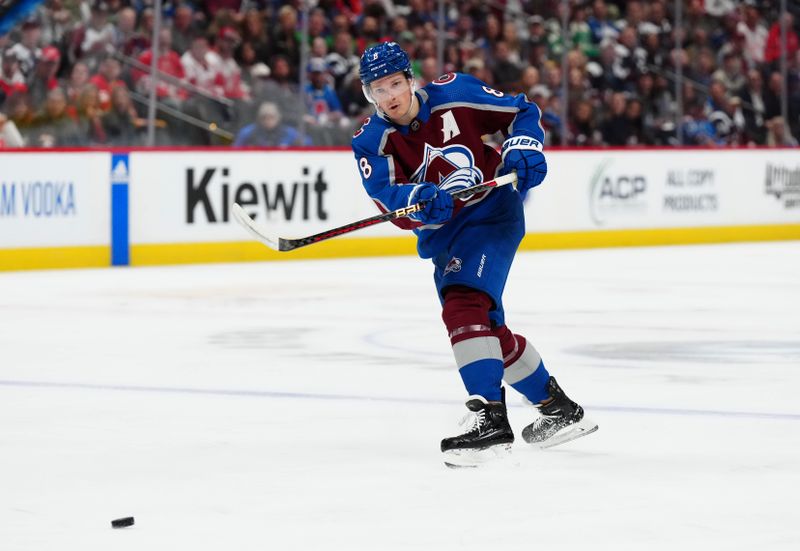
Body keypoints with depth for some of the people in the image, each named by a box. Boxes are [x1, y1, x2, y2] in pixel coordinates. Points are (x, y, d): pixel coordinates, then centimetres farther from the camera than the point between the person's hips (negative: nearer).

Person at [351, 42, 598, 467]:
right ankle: (560, 411, 33)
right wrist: (421, 200, -43)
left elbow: (521, 111, -1)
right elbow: (388, 197, -23)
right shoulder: (372, 143, -7)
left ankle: (490, 418, -32)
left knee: (464, 308, -26)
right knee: (491, 330, 15)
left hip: (492, 212, -6)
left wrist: (522, 148, -19)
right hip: (442, 237, 6)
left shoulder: (454, 95, -13)